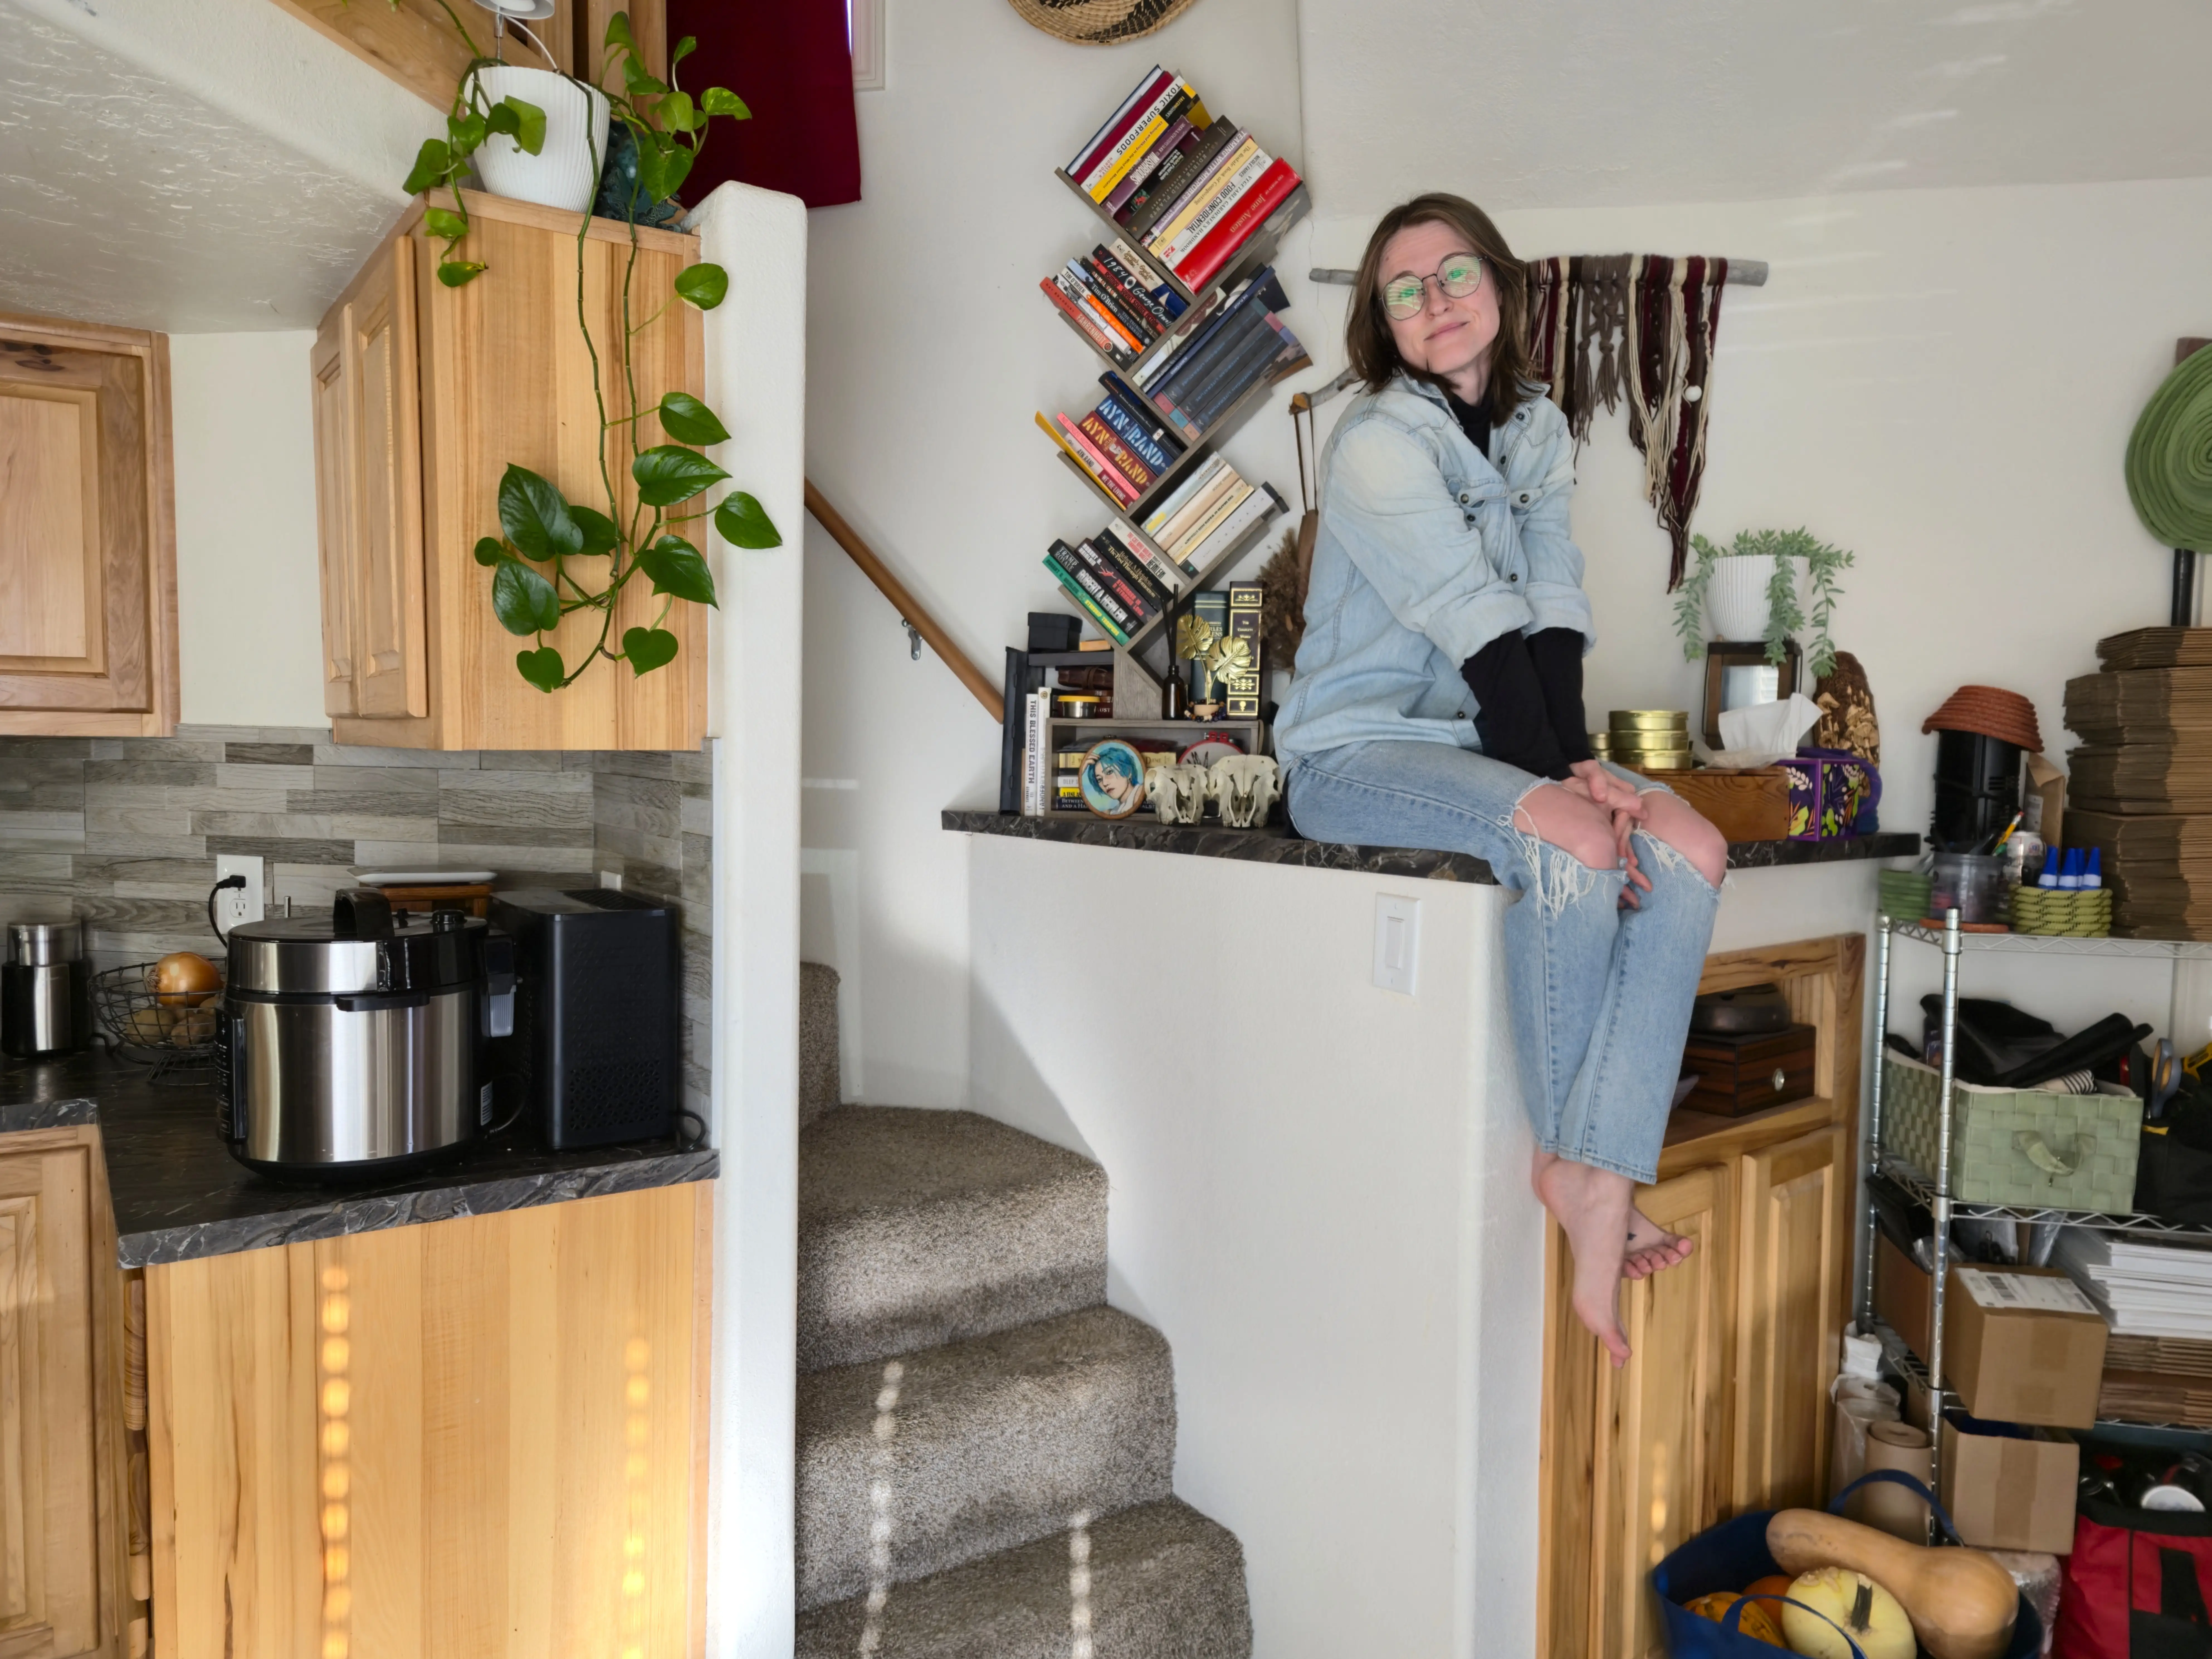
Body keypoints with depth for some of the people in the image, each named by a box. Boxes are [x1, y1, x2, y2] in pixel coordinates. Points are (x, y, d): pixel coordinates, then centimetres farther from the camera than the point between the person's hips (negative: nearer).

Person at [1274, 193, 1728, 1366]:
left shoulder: (1539, 432, 12)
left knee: (1690, 851, -16)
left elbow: (1556, 620, 1)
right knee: (1570, 842, -32)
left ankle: (1600, 1177, -19)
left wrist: (1579, 763, -14)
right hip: (1355, 753, -7)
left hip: (1486, 744, 7)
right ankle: (1562, 1151, -11)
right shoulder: (1377, 443, -10)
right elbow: (1485, 636, -17)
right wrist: (1563, 793, -19)